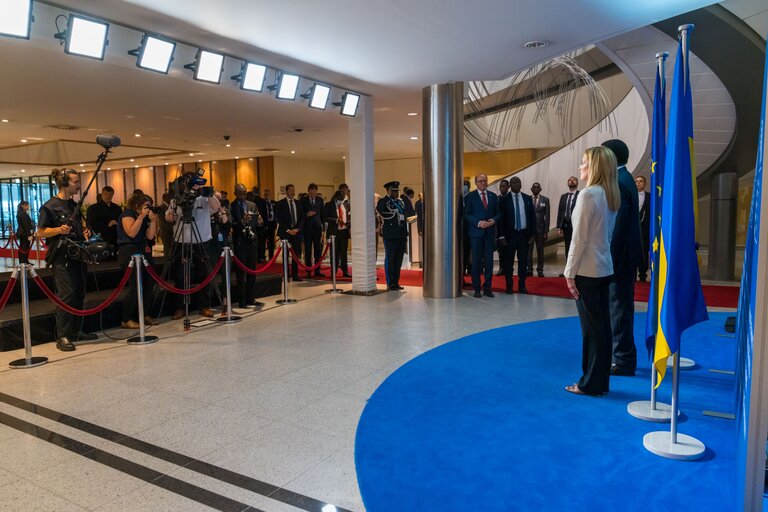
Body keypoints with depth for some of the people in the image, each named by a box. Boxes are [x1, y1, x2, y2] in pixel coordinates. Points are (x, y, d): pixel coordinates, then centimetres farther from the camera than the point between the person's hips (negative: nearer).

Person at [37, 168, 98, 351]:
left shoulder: (74, 205, 15)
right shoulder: (50, 206, -7)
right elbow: (41, 232, -8)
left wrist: (84, 233, 7)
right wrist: (59, 230, -24)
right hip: (62, 256, -8)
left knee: (79, 294, 10)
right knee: (66, 294, -11)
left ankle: (76, 331, 20)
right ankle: (62, 336, -6)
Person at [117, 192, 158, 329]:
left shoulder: (145, 218, 18)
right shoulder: (127, 214, -3)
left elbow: (150, 236, 7)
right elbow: (132, 233, -19)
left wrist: (153, 220, -2)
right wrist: (141, 216, -16)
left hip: (144, 253, 8)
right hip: (130, 253, -8)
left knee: (148, 284, 2)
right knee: (135, 287, -12)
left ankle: (144, 315, 14)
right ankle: (126, 320, -4)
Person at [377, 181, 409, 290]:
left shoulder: (400, 201, 17)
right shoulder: (383, 201, -2)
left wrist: (405, 234, 14)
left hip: (401, 235, 6)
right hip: (390, 236, -6)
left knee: (398, 260, 9)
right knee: (390, 260, 0)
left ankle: (396, 282, 18)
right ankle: (390, 283, 7)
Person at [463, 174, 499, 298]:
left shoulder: (493, 196, 12)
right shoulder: (470, 196, 1)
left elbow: (498, 213, 13)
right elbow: (467, 214, -3)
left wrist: (493, 220, -8)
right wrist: (478, 223, -15)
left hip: (490, 232, 3)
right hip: (476, 232, -3)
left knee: (489, 260, 4)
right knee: (476, 261, 2)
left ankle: (488, 287, 12)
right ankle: (476, 288, 10)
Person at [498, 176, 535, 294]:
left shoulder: (527, 198, 8)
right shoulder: (504, 199, -1)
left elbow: (532, 216, 9)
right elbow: (501, 218, -3)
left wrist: (532, 233, 4)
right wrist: (502, 236, -8)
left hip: (524, 234, 3)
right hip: (510, 234, -3)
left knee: (523, 261, 8)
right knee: (509, 262, 2)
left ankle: (522, 286, 17)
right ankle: (509, 286, 12)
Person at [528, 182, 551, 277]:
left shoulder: (545, 200, 5)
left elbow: (547, 216, 3)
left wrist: (546, 231, -3)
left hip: (540, 228, 0)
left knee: (540, 250, 5)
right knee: (528, 250, 1)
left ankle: (540, 270, 12)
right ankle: (529, 269, 10)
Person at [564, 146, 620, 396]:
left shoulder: (588, 194, -15)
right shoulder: (611, 195, 10)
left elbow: (579, 238, -17)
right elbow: (606, 234, 13)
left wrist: (570, 272, -12)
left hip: (587, 270, -8)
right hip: (604, 268, 8)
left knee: (591, 327, 0)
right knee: (602, 325, 12)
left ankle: (591, 383, 10)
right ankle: (602, 379, 22)